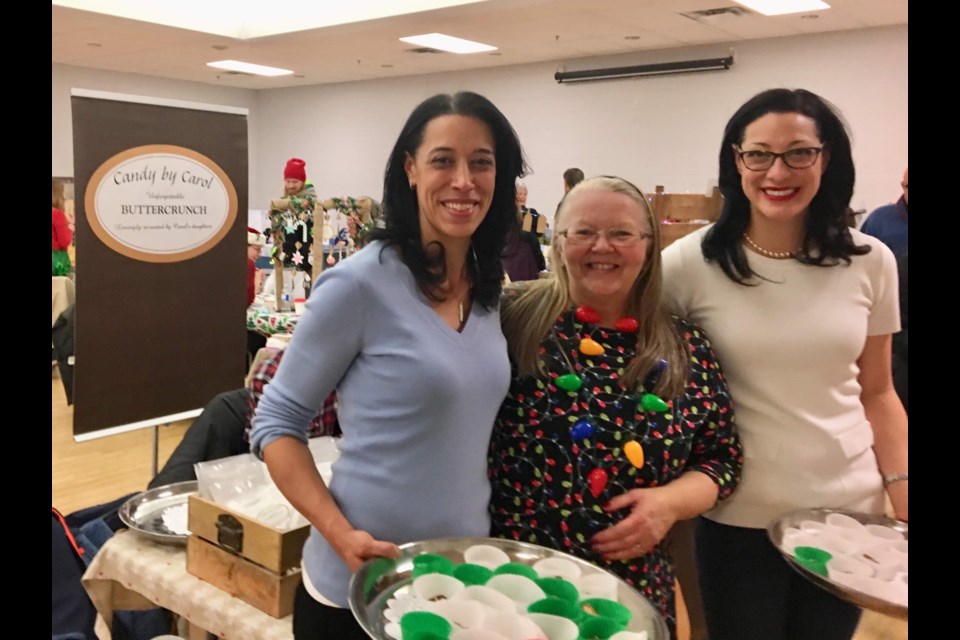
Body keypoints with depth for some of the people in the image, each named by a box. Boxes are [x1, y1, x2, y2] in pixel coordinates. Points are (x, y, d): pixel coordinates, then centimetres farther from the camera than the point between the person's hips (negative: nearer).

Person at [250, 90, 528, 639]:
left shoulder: (489, 288, 1)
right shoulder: (359, 284, -17)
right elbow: (277, 422, -9)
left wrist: (509, 537, 5)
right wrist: (339, 532, -21)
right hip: (361, 587, -5)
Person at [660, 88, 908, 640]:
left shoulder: (870, 262, -2)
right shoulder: (690, 263, -11)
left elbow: (876, 393, 7)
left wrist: (902, 491, -2)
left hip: (849, 508, 3)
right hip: (738, 515, -2)